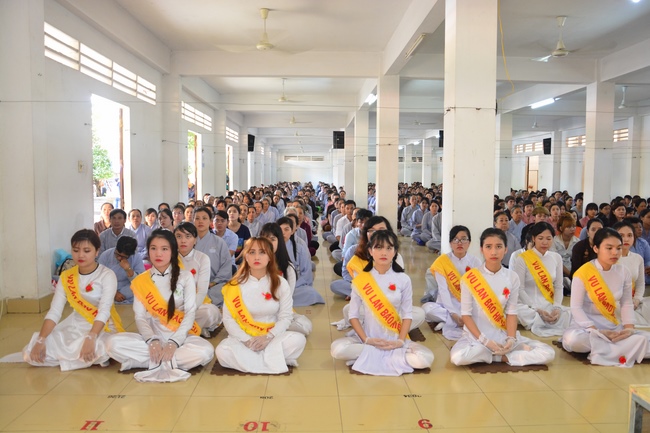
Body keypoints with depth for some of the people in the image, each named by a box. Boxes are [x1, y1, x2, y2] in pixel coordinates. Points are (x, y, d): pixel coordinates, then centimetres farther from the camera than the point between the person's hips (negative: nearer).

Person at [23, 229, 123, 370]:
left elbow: (104, 311, -24)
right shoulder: (66, 277, 1)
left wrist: (90, 338, -38)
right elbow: (54, 311, -5)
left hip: (102, 327, -6)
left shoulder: (107, 275, -13)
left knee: (95, 351, -39)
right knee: (31, 353, -10)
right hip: (75, 326, 6)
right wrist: (40, 340, -18)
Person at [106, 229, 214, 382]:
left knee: (205, 351, -32)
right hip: (153, 337, 2)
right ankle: (170, 363, -17)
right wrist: (152, 341, -20)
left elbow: (190, 313, -9)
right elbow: (140, 317, -2)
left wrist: (174, 342, -22)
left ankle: (148, 361, -15)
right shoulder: (140, 281, 3)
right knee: (114, 343, -24)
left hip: (181, 337, -1)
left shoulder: (185, 277, -2)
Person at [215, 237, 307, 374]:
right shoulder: (235, 285, -4)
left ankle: (248, 359, -20)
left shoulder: (280, 283, -3)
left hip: (273, 337, 0)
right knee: (222, 350, -32)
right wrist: (246, 340, -19)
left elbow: (285, 317, -3)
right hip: (244, 338, 0)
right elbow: (228, 319, -5)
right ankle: (276, 361, -23)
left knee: (298, 339, -28)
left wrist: (268, 337, -19)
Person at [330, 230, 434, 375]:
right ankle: (396, 356, -14)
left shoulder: (403, 279, -2)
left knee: (425, 358, -26)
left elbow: (407, 314, 0)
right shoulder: (360, 280, -3)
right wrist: (366, 340, -14)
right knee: (337, 349, -28)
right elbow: (353, 315, -1)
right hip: (369, 339, 0)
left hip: (395, 339, 0)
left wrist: (400, 341, -14)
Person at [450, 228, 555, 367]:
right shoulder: (470, 277, -10)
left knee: (547, 353, -13)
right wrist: (485, 341, -18)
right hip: (476, 336, -2)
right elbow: (466, 314, -8)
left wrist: (511, 339, -15)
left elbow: (511, 312, 1)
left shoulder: (512, 277, 0)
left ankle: (498, 357, -7)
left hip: (503, 334, 2)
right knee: (458, 357, -33)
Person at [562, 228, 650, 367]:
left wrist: (629, 327, -12)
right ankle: (621, 348, -16)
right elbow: (576, 308, -15)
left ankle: (600, 350, -12)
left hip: (614, 327, 4)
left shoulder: (623, 272, 0)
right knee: (571, 339, -36)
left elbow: (627, 303, 5)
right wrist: (597, 331, -23)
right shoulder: (583, 273, -14)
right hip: (587, 326, -4)